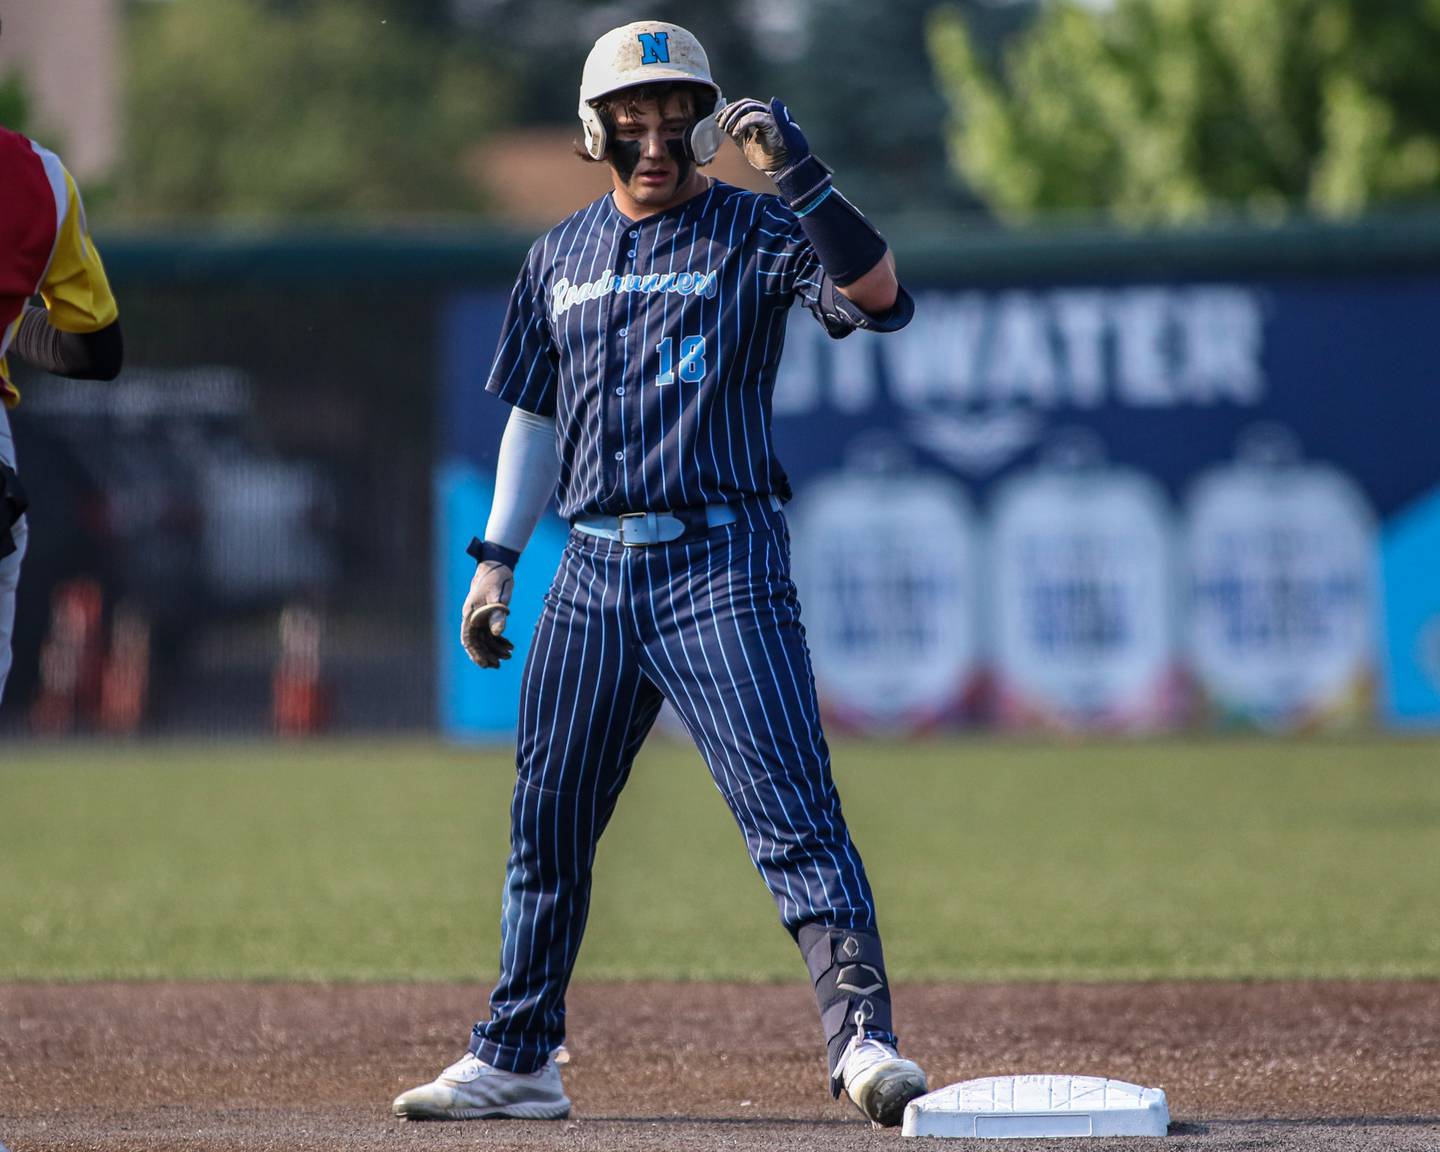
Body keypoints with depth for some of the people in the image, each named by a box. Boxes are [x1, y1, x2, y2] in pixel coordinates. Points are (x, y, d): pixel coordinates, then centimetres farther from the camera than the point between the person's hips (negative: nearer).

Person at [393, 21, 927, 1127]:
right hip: (593, 570, 5)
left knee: (791, 807, -15)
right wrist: (496, 559, 16)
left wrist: (803, 176, -28)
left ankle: (862, 1035, -20)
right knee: (547, 819, 10)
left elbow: (880, 297, -18)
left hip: (721, 566, -5)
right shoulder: (561, 256, 15)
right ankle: (515, 1060, 21)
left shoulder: (755, 232, -1)